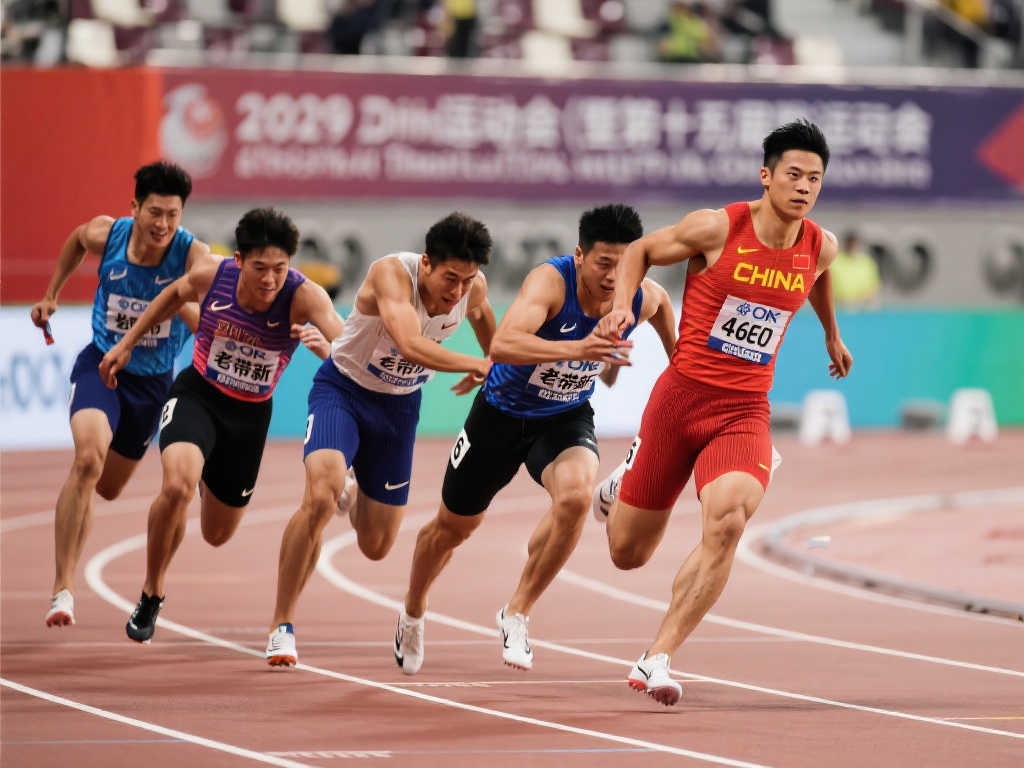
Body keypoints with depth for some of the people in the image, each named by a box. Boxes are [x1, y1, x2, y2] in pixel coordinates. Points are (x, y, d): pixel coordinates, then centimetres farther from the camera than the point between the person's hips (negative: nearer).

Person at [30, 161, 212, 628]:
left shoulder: (193, 255, -22)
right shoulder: (105, 235, -16)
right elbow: (76, 240, 11)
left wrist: (182, 303, -58)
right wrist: (51, 295, 13)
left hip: (153, 380, 2)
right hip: (100, 364, -1)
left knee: (107, 488, 18)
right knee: (88, 459, -28)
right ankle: (63, 588, -24)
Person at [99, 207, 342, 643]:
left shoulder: (303, 297, -27)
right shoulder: (212, 277, -20)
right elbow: (176, 294, 5)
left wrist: (325, 346, -63)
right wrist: (127, 343, 8)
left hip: (250, 415, 1)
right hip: (196, 396, -1)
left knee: (218, 535, 18)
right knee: (177, 486, -33)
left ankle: (207, 476, 57)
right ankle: (151, 595, -9)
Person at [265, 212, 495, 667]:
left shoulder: (472, 288, -13)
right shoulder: (392, 273, -30)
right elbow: (411, 345, -46)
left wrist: (495, 369, 26)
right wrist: (477, 366, -41)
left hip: (399, 406, 5)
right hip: (343, 389, -5)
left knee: (376, 546, 9)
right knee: (320, 496, -31)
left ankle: (352, 492, 49)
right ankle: (281, 626, -17)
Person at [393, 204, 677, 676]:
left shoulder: (642, 299, -18)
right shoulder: (551, 281, -33)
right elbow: (502, 345, -51)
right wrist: (575, 348, -63)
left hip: (566, 417, 2)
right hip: (504, 410, -2)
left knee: (575, 496, -31)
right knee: (453, 526, 15)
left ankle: (516, 614, -12)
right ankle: (413, 614, 47)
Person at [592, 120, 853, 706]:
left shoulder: (821, 248, 2)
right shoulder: (718, 228, -10)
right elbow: (641, 250, 5)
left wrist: (831, 335, 42)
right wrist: (623, 305, -12)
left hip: (746, 413, 2)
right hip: (681, 396, -2)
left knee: (728, 523, -29)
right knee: (628, 553, 8)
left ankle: (657, 660, -22)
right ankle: (628, 479, 46)